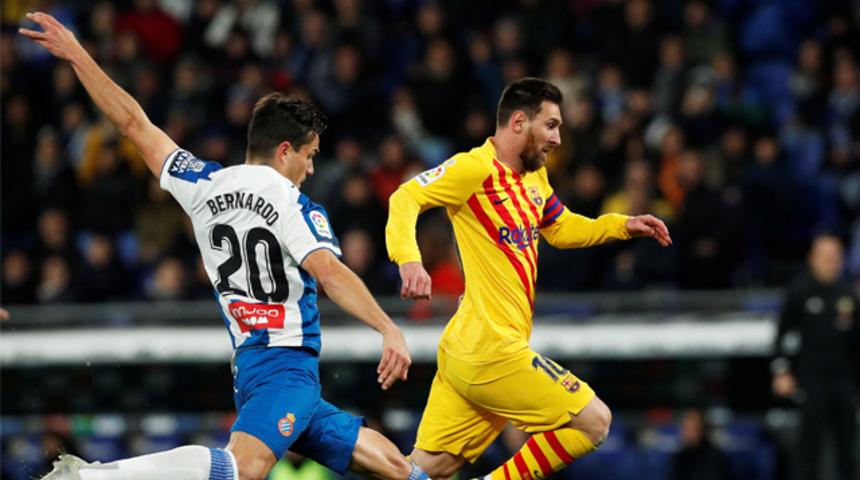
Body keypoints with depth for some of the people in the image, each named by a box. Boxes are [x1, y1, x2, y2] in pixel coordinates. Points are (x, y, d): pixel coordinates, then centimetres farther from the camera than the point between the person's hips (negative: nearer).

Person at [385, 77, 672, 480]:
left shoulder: (535, 176, 18)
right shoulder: (477, 168, -11)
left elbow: (561, 229, 34)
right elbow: (405, 199, -19)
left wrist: (624, 225, 21)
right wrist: (409, 259, -35)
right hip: (492, 351, -9)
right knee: (594, 421, -2)